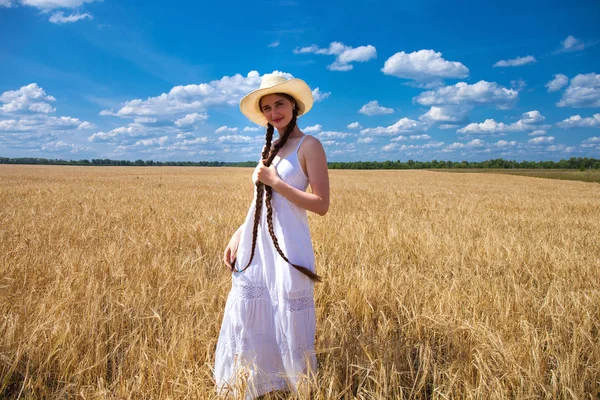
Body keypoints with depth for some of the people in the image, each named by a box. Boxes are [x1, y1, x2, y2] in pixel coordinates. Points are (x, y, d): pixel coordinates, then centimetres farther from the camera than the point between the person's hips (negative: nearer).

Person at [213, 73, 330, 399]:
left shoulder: (309, 146, -6)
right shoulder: (270, 149, 16)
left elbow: (321, 205, -14)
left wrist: (275, 182, -15)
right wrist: (237, 236, 9)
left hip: (287, 250, -7)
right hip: (255, 248, 7)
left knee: (287, 327, 3)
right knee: (250, 324, 13)